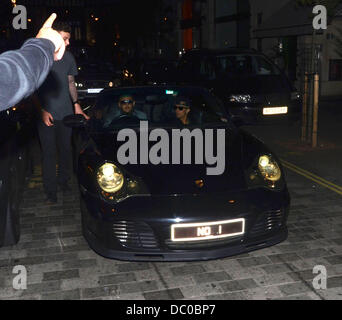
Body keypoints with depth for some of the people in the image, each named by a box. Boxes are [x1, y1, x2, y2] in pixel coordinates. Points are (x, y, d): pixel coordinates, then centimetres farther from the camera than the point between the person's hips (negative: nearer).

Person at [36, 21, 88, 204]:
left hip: (66, 112, 4)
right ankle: (50, 191, 9)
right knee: (49, 153, 0)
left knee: (65, 150, 12)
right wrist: (42, 110, -13)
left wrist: (76, 104, 9)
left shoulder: (68, 57, 8)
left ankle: (64, 181, 30)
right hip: (46, 114, -4)